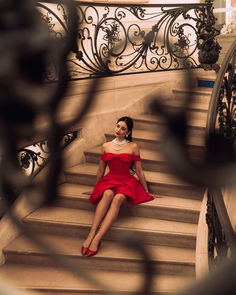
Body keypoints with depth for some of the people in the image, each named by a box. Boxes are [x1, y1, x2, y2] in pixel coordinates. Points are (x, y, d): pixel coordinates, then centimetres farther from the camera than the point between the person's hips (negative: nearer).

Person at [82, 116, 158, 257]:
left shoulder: (133, 147, 5)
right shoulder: (106, 146, 11)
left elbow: (139, 171, 10)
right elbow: (100, 171, 21)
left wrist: (147, 191, 12)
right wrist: (96, 188, 26)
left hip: (127, 181, -2)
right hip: (109, 179, 2)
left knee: (118, 198, -36)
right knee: (108, 194, -35)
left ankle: (97, 238, -46)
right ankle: (91, 234, -45)